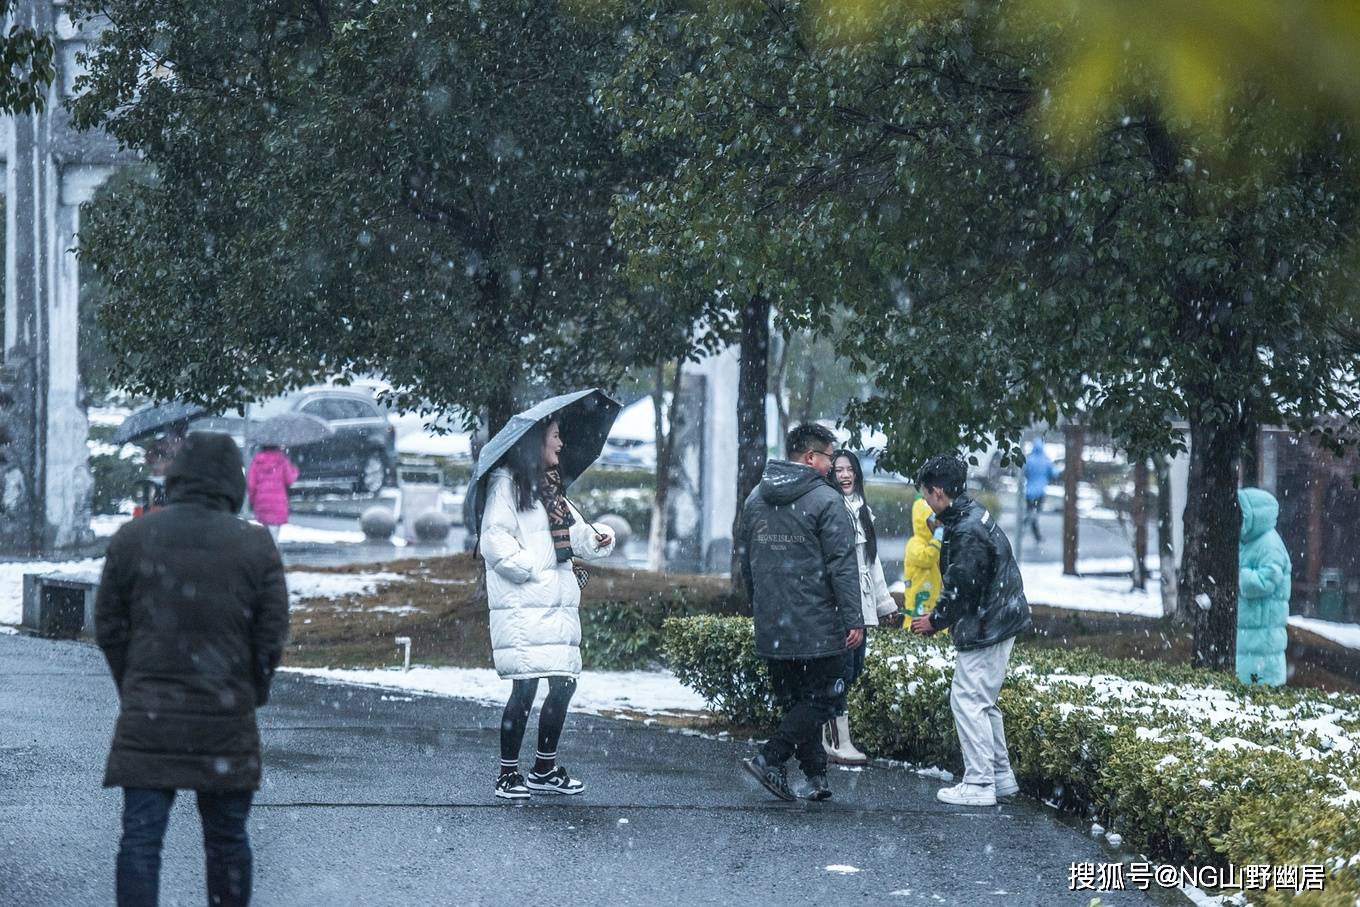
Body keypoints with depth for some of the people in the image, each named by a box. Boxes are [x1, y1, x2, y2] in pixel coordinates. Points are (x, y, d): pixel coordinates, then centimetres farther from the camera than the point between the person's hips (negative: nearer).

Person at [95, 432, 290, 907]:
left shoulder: (131, 538, 0)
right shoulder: (256, 546, -4)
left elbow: (109, 627, 3)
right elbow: (271, 637, -3)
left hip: (146, 721, 0)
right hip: (226, 724, 0)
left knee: (140, 837, -1)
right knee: (226, 837, 11)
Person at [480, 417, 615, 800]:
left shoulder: (551, 488, 22)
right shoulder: (506, 484, -6)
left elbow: (578, 534, 22)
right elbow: (495, 541, -14)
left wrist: (600, 538, 3)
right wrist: (530, 570, -17)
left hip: (559, 603, 8)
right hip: (523, 605, -8)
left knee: (564, 683, 6)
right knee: (525, 687, -10)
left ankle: (545, 769, 18)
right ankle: (508, 774, -1)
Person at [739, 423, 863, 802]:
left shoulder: (756, 498, 12)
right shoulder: (825, 500, -10)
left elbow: (744, 559, 20)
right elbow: (842, 565, -14)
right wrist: (855, 619, -12)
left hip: (771, 629, 7)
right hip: (818, 626, -7)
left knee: (793, 700, 14)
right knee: (820, 699, 0)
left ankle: (816, 775, 14)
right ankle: (770, 760, -12)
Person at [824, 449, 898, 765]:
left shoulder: (862, 510, 16)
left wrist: (884, 601, 25)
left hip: (861, 605, 8)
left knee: (853, 670, 10)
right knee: (842, 671, -7)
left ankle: (829, 736, 20)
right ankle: (838, 744, -2)